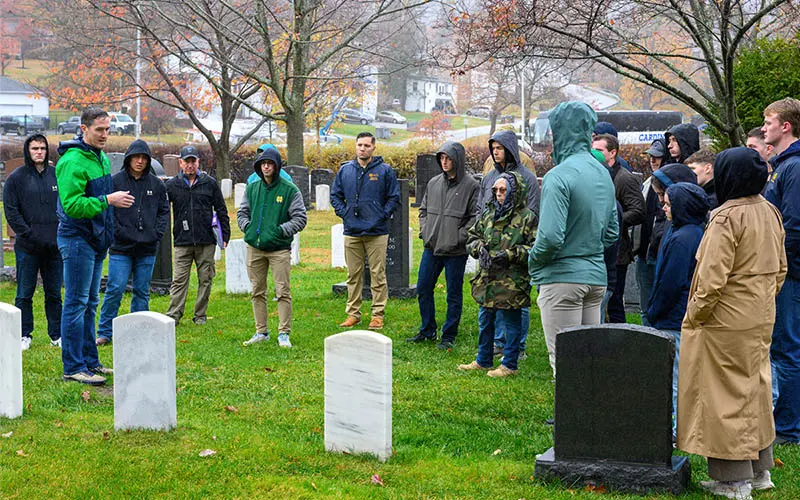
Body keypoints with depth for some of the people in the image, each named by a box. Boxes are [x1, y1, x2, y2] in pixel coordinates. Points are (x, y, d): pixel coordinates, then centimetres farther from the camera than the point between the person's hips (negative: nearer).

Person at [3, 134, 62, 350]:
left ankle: (57, 334, 16)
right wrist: (29, 235, -12)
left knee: (54, 293, 9)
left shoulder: (58, 176, 8)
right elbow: (11, 211, -4)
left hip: (55, 246, 2)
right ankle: (24, 335, 11)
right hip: (28, 247, -2)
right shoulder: (16, 178, 0)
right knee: (25, 294, 3)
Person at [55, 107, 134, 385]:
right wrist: (108, 200, -27)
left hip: (95, 240, 9)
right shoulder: (72, 161, -17)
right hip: (77, 239, -9)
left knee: (90, 303, 14)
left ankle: (89, 361, 22)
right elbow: (72, 205, -24)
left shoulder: (101, 159, 13)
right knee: (77, 302, -6)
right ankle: (73, 367, -3)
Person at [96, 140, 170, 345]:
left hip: (147, 249, 3)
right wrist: (117, 232, -10)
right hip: (121, 247, -3)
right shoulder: (115, 181, -2)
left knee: (142, 292, 9)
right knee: (115, 289, -7)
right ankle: (104, 332, 1)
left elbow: (164, 211, 13)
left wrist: (157, 233, 1)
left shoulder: (156, 184, 8)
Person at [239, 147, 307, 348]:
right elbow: (242, 212, 20)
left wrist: (281, 230, -14)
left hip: (279, 249, -4)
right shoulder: (252, 188, 10)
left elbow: (300, 218, -3)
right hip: (254, 247, 4)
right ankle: (261, 331, 18)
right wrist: (247, 227, 1)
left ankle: (284, 333, 2)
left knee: (283, 292, -4)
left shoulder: (290, 190, -3)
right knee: (257, 292, 9)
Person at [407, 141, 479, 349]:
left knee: (454, 294, 4)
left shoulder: (470, 186, -8)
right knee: (423, 289, 11)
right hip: (431, 248, 6)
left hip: (456, 252, -6)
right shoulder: (434, 183, 9)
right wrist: (424, 231, 5)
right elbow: (424, 209, 19)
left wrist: (460, 237, -15)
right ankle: (427, 330, 25)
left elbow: (476, 217, -10)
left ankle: (449, 335, 14)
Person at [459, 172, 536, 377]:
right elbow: (473, 236, 19)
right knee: (485, 321, 16)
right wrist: (479, 248, -2)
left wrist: (511, 255, -19)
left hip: (512, 281, -7)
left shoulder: (526, 218, -9)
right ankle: (483, 361, 30)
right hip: (487, 279, 7)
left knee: (511, 322, 3)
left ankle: (509, 365, 14)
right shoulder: (489, 214, 11)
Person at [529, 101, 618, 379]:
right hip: (596, 277, 8)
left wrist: (534, 262, -5)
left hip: (562, 277, -8)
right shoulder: (603, 174, 11)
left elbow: (551, 237, -22)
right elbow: (612, 232, 18)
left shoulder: (559, 177, -17)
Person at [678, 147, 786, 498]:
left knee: (725, 394, 1)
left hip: (725, 321, -8)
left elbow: (713, 278, -23)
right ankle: (759, 470, 27)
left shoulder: (726, 218, -20)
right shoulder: (770, 212, 5)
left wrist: (695, 316, -12)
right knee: (754, 390, 18)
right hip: (761, 319, 8)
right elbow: (780, 268, 14)